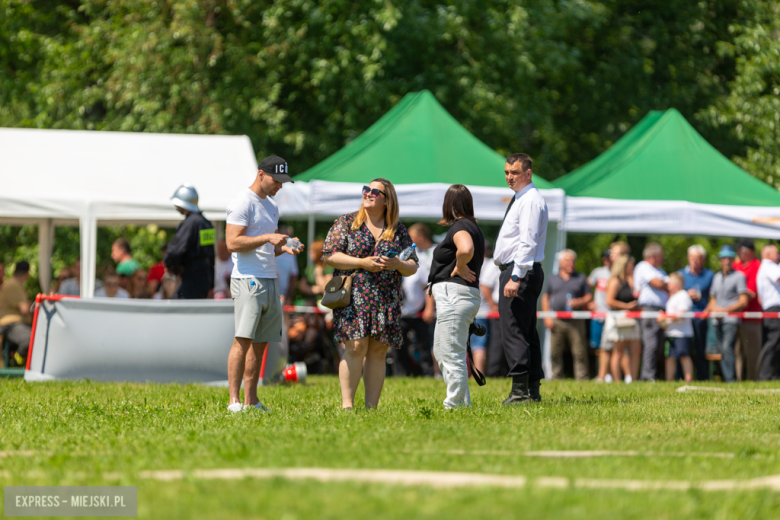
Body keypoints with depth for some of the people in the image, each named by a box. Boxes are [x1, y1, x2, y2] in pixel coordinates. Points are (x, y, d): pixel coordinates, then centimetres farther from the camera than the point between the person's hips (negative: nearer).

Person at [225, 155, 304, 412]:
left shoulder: (272, 207, 21)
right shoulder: (242, 202, -6)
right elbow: (233, 243, -14)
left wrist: (285, 247, 7)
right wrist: (268, 238, -18)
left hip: (270, 280, 9)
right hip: (248, 279, -9)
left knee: (260, 343, 6)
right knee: (243, 340, -14)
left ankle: (251, 401, 8)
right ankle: (234, 401, -16)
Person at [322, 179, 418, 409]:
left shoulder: (398, 230, 13)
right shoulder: (346, 223, 6)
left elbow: (413, 267, 13)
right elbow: (329, 255, -3)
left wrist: (397, 265, -10)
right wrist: (362, 263, -12)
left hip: (387, 301, 3)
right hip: (353, 297, -3)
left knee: (378, 351, 1)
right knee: (356, 347, -13)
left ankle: (372, 406, 4)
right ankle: (347, 404, -8)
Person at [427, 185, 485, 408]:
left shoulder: (460, 227, -12)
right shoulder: (473, 227, 18)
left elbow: (465, 249, -33)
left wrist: (459, 268, -16)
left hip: (454, 295, -11)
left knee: (452, 355, -8)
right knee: (441, 352, 18)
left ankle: (455, 405, -6)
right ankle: (463, 402, 19)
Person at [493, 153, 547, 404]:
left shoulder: (531, 200, -13)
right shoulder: (521, 199, 20)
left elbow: (528, 242, -21)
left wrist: (516, 277, -27)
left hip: (521, 271, -11)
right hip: (514, 271, 11)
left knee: (512, 330, -14)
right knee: (527, 331, 11)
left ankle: (520, 390, -17)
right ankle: (533, 390, 14)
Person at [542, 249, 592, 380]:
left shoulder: (580, 279, 14)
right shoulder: (553, 279, 15)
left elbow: (589, 297, 12)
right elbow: (545, 298, 15)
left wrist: (580, 302, -9)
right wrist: (547, 317, 3)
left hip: (576, 321, -1)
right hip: (557, 321, 1)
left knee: (579, 352, -6)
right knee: (555, 352, 0)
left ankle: (582, 378, -4)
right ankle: (557, 377, 8)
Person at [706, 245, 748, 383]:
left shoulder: (739, 276, 2)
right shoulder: (716, 277, 21)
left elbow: (743, 302, -3)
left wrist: (725, 309, -10)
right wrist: (708, 310, 4)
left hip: (731, 318, -6)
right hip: (717, 320, 6)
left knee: (727, 347, -21)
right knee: (722, 351, 3)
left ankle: (731, 379, -25)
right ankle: (726, 378, 4)